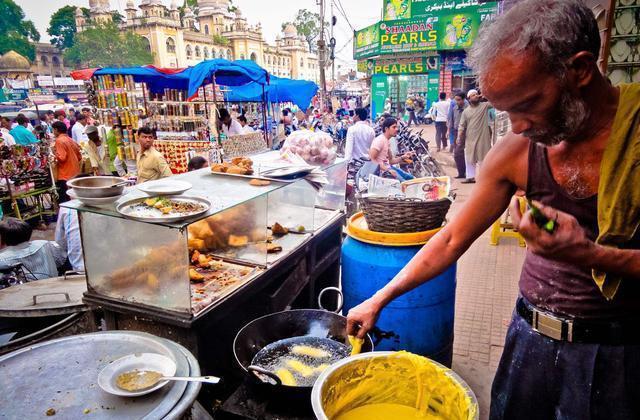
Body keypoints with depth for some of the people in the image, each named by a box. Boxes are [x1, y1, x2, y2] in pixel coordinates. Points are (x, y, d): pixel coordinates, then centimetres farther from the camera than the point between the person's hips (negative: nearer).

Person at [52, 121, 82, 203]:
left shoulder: (59, 141, -11)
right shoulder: (71, 140, 12)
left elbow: (62, 158, -19)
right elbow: (79, 157, 16)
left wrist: (55, 152, -4)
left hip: (65, 176, -8)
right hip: (75, 174, 8)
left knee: (65, 201, -5)